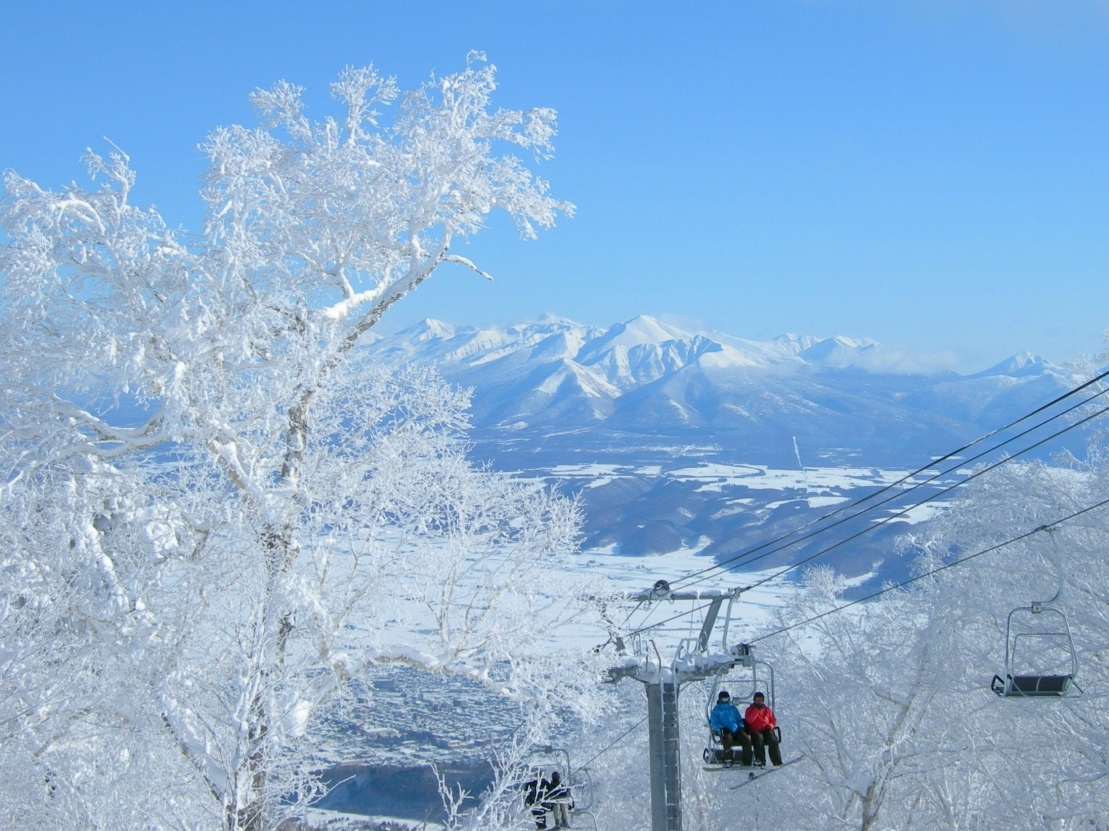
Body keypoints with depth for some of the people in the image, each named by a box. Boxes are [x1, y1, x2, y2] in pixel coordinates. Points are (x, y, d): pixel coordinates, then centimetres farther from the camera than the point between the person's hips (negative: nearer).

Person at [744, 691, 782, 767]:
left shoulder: (767, 710, 21)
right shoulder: (750, 709, 11)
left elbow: (773, 720, 21)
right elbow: (749, 721, -7)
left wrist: (771, 725, -2)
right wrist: (756, 710, -11)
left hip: (766, 730, 2)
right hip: (755, 731, -2)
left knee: (773, 739, -29)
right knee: (759, 738, -37)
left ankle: (777, 761, -32)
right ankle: (760, 760, -39)